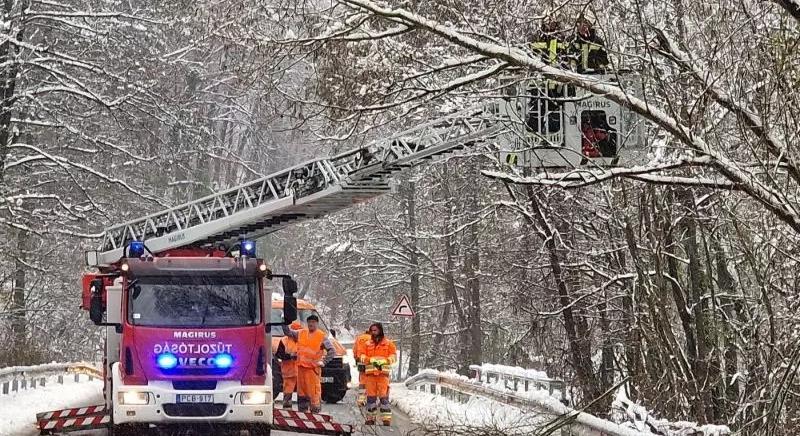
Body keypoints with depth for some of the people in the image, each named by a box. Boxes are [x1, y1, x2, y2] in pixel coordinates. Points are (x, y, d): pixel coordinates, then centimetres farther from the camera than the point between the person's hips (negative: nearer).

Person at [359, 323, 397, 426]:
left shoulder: (388, 343, 8)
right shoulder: (367, 344, 14)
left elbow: (393, 356, 3)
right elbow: (362, 356, 8)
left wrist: (383, 361, -13)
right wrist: (371, 360, -12)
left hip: (383, 372, -3)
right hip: (370, 373, 3)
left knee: (384, 396, -8)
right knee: (371, 395, 2)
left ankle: (386, 418, -8)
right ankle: (371, 417, 8)